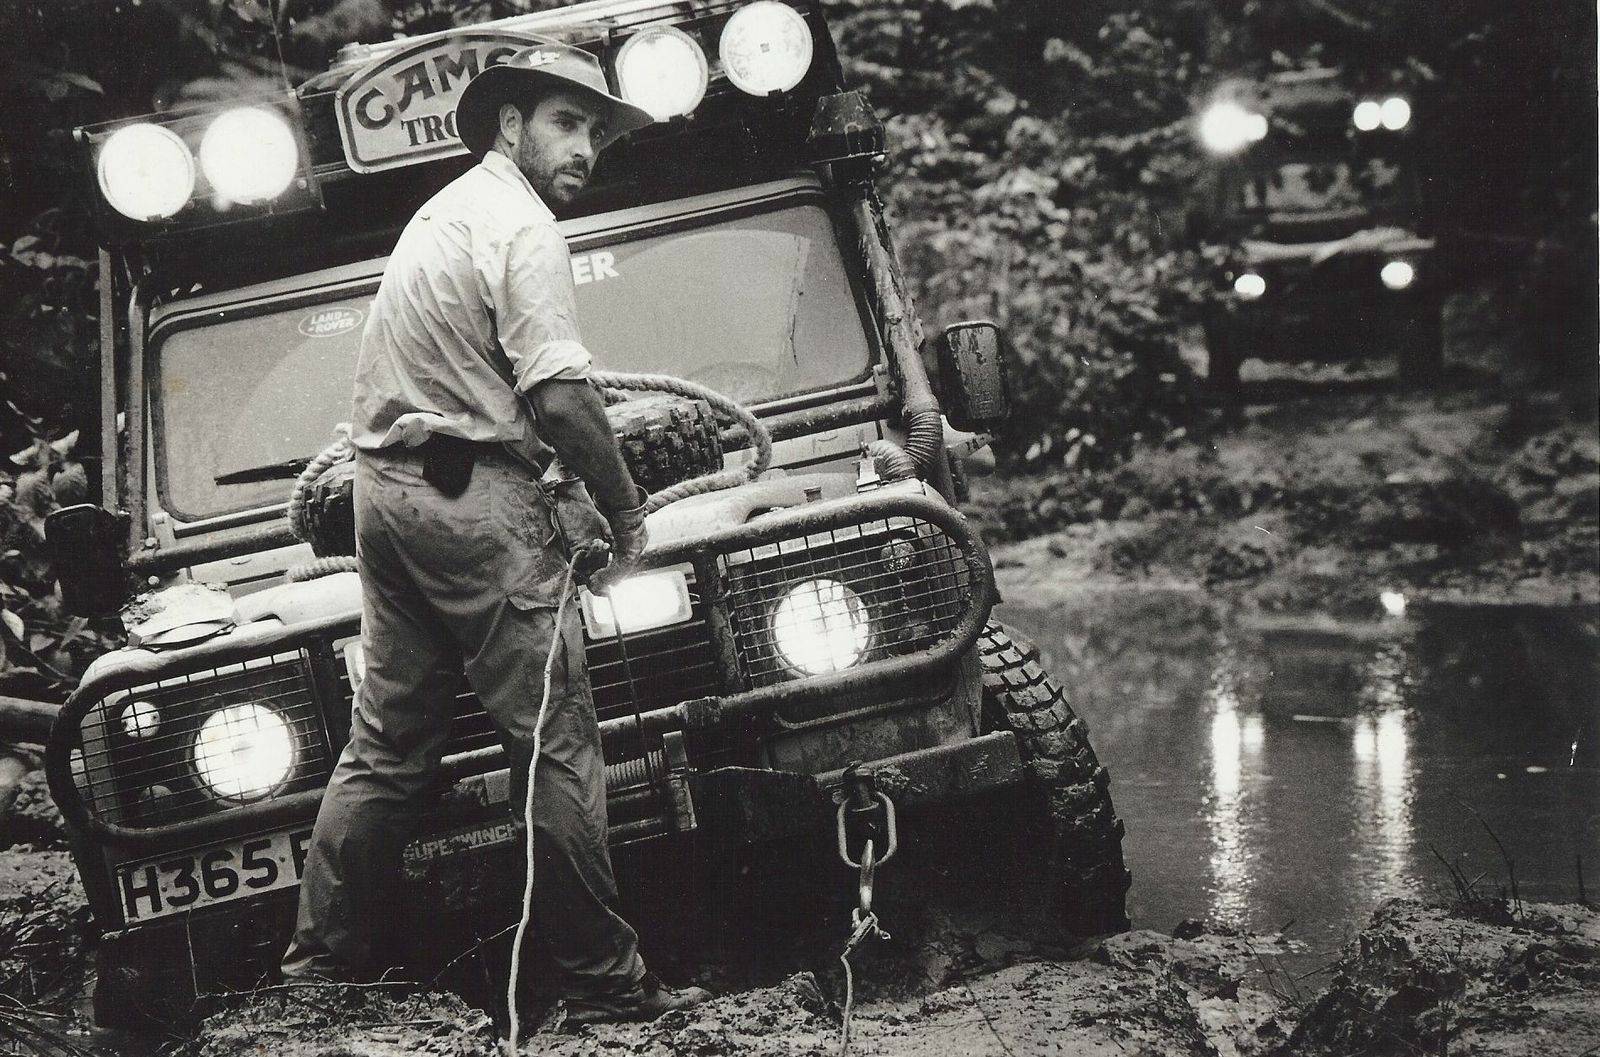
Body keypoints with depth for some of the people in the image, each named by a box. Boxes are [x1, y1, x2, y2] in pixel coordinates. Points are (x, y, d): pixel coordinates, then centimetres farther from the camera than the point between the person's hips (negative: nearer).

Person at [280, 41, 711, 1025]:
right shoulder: (520, 225, -10)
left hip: (385, 490, 10)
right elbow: (560, 398, -17)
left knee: (387, 745, 12)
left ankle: (321, 967, 13)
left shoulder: (441, 211, 21)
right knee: (556, 742, -6)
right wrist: (628, 509, -5)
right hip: (473, 498, -10)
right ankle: (606, 982, -3)